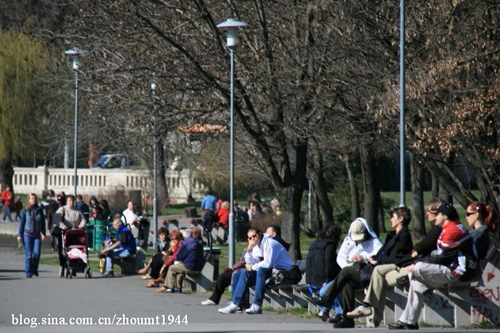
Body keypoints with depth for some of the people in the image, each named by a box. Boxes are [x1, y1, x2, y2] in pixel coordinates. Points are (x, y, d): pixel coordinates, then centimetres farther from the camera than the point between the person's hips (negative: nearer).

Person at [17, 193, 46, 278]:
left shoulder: (40, 210, 9)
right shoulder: (25, 211, 3)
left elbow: (43, 222, 11)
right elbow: (22, 223, 6)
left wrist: (43, 233, 0)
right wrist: (19, 235, 2)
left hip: (37, 235, 2)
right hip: (27, 234, -2)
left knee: (37, 253, -7)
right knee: (29, 254, -4)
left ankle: (34, 269, 15)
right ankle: (28, 272, 4)